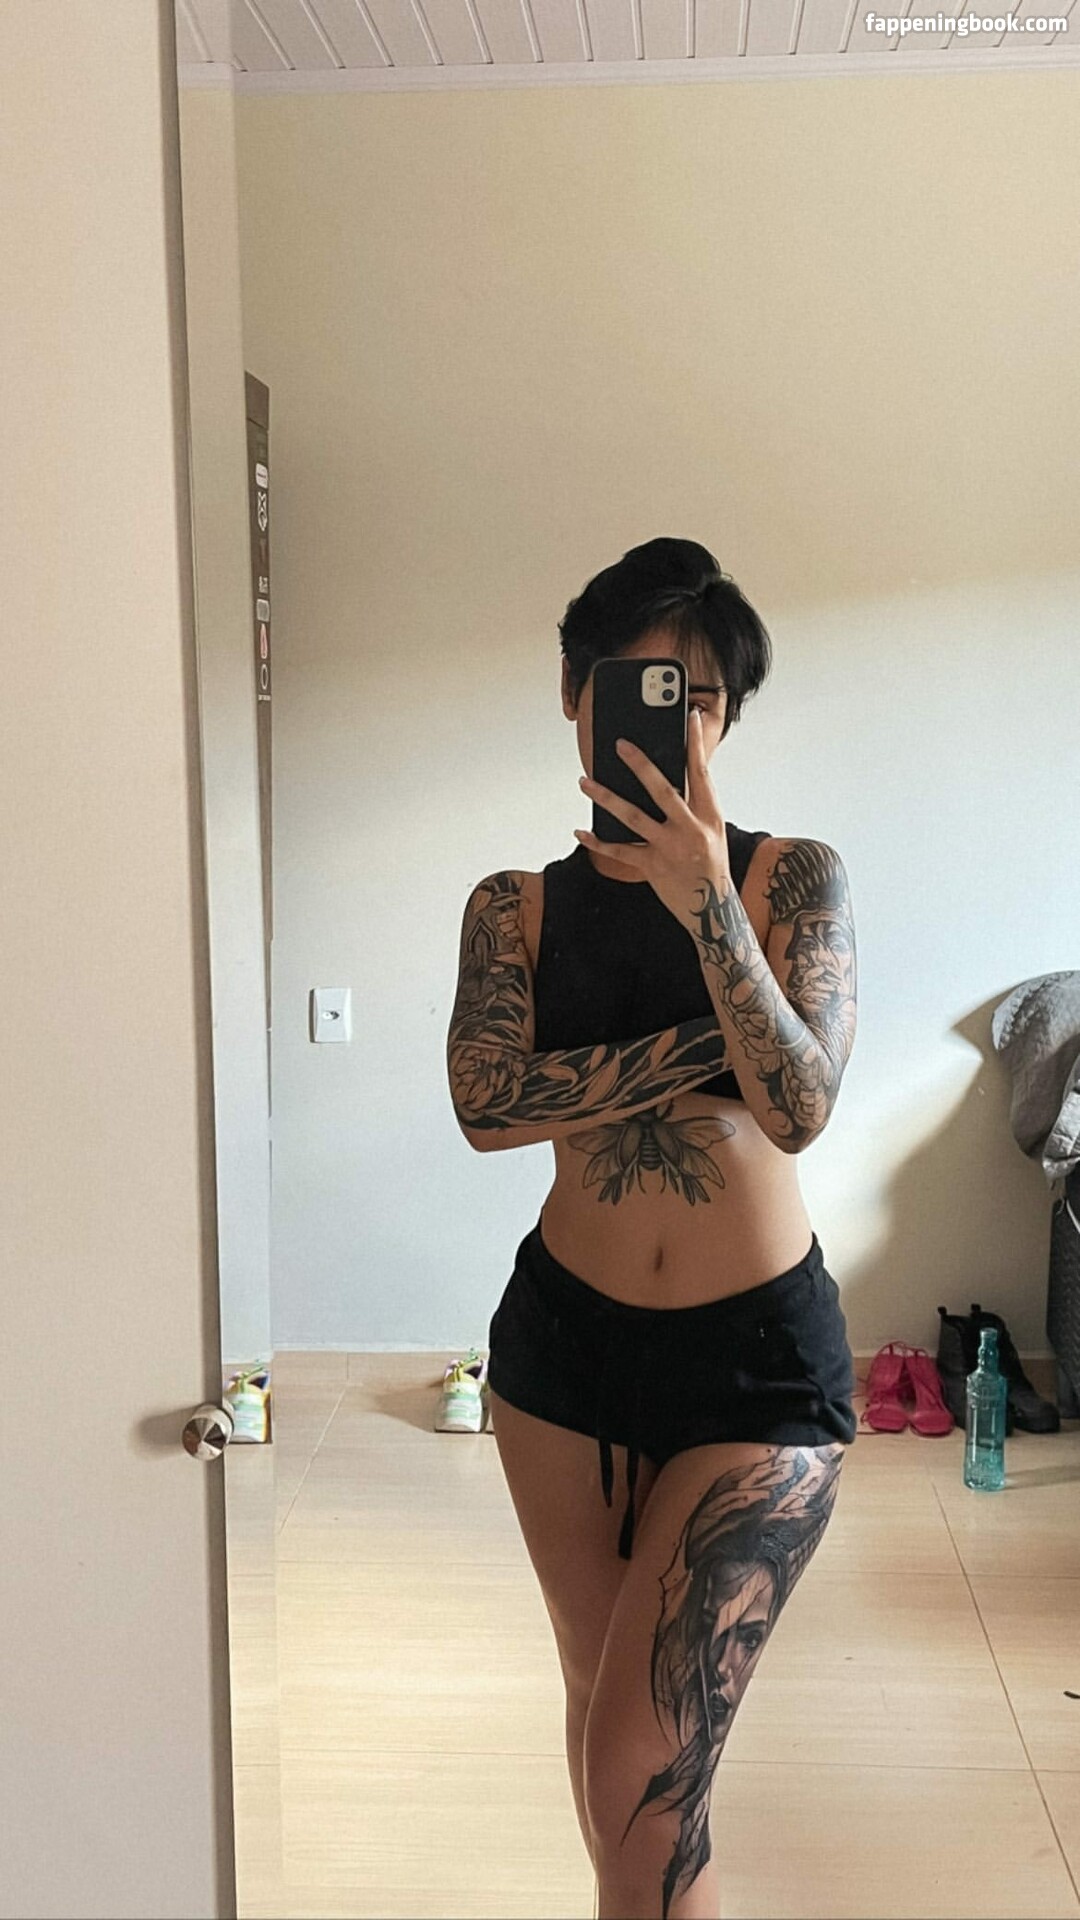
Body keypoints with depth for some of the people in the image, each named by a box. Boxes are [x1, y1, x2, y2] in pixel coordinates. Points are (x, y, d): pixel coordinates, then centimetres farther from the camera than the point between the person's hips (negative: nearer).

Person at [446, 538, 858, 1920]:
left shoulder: (792, 876, -4)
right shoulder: (515, 907, 2)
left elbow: (799, 1110, -17)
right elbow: (488, 1105, -15)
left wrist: (706, 904, -27)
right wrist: (717, 1045, -19)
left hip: (756, 1354, -3)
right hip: (565, 1335, 3)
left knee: (644, 1774, -8)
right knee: (606, 1707, 18)